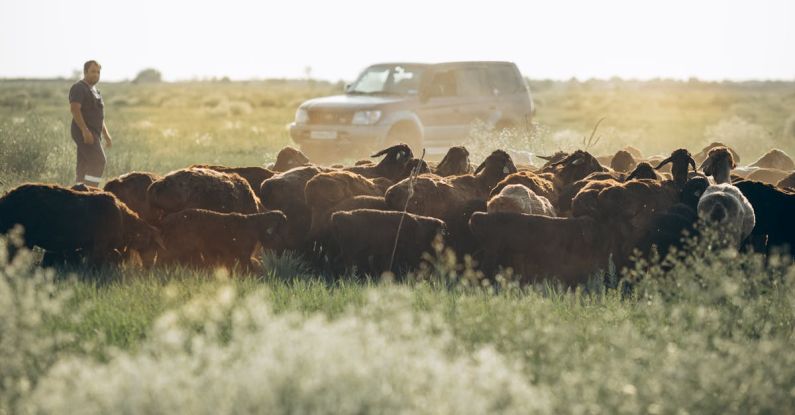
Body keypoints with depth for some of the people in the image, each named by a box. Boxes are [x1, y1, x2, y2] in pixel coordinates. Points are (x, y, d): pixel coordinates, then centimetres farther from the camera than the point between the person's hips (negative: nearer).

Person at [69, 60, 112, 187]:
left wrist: (106, 134, 24)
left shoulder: (94, 90, 22)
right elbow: (74, 109, -20)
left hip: (93, 133, 10)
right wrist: (85, 130, -27)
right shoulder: (79, 88, -8)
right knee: (98, 162, -18)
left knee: (84, 167, 6)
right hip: (84, 133, -10)